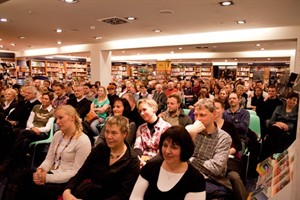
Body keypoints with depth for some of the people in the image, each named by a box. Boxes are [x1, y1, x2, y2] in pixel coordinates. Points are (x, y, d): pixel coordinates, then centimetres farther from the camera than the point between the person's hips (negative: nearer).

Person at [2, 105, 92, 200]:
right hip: (51, 173, 7)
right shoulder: (58, 134, 9)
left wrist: (47, 177, -18)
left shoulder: (83, 141, -15)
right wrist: (41, 169, -12)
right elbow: (49, 159, 11)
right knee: (17, 176, -15)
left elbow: (76, 172, -16)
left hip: (66, 181, -7)